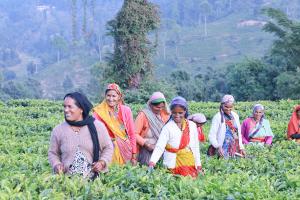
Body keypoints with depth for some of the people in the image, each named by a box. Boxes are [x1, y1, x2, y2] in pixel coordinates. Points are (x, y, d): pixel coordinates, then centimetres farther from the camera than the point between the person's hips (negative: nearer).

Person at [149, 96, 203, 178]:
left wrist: (198, 166, 9)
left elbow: (196, 147, 10)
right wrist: (152, 161, -32)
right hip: (174, 167, -3)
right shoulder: (168, 128, -8)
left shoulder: (192, 126, 3)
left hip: (190, 165, 4)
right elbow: (160, 146, -17)